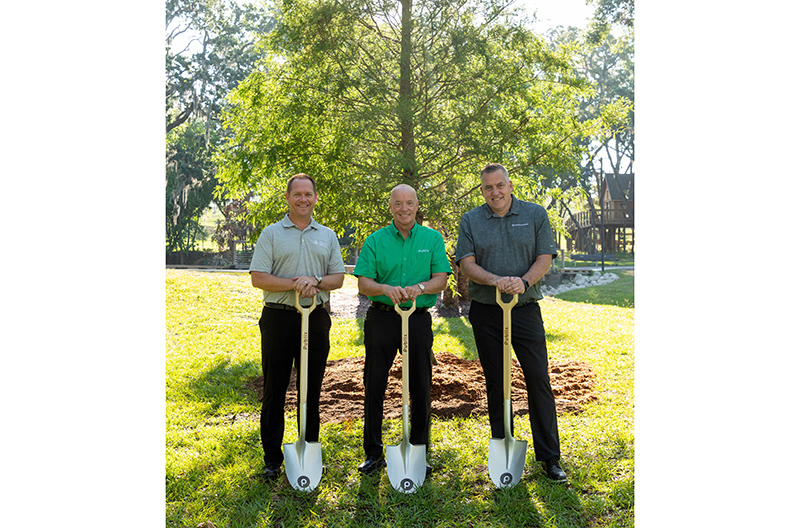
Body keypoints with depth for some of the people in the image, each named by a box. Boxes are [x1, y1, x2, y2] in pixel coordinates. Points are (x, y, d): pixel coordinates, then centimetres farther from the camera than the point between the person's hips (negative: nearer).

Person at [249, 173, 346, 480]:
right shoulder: (271, 234, 4)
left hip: (316, 319, 2)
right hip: (279, 317, -2)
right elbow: (258, 278, -4)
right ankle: (272, 458, 13)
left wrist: (315, 280, -12)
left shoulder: (327, 236, 13)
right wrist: (294, 285, -16)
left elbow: (338, 278, 8)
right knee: (274, 390, 3)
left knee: (312, 390, 8)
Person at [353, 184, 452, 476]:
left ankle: (419, 453, 19)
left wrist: (419, 288, -21)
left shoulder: (433, 238, 7)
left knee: (420, 386, 4)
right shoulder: (375, 240, 5)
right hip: (381, 318, 0)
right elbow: (363, 283, -1)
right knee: (374, 385, 3)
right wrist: (386, 289, -21)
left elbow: (441, 279, -1)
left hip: (418, 319, 0)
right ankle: (373, 452, 17)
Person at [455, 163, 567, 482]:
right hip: (486, 313, 1)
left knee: (539, 379, -3)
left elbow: (545, 258, 0)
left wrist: (524, 281, -20)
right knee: (495, 383, 8)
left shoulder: (535, 214, 5)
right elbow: (466, 264, -2)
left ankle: (549, 457, 8)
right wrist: (495, 280, -20)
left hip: (526, 310, -1)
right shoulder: (470, 221, 6)